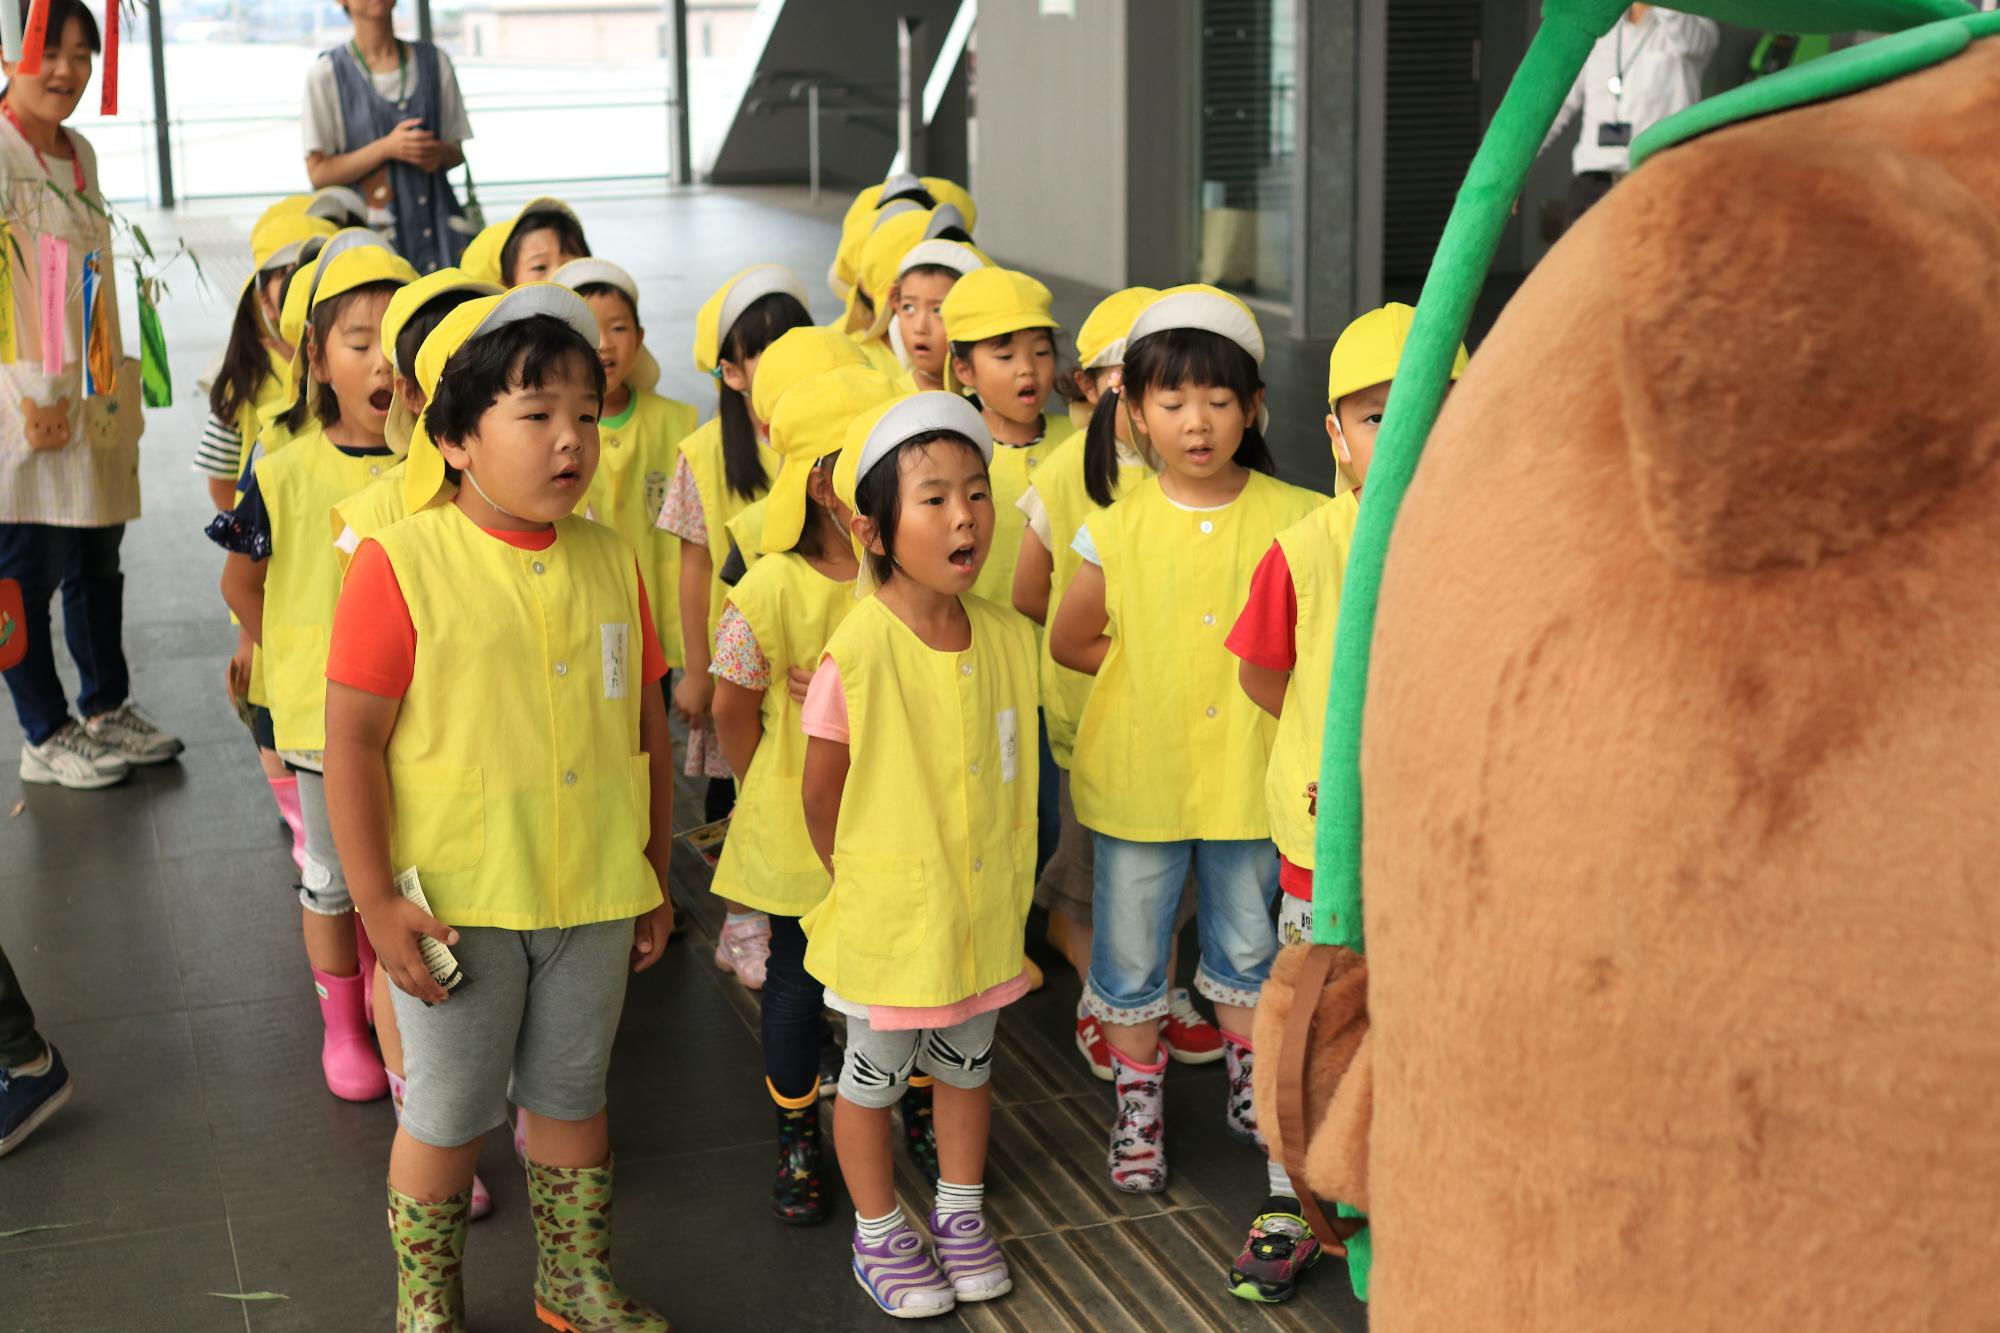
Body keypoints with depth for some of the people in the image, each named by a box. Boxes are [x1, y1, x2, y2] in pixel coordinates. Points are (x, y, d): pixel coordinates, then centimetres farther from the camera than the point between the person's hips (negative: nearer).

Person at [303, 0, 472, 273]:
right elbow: (318, 173, -4)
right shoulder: (326, 73, -1)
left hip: (436, 228, 3)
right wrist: (386, 148, -16)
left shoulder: (435, 61, 10)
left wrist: (439, 153, -9)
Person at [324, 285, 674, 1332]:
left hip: (591, 896, 4)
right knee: (445, 1119, 11)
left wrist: (655, 882, 11)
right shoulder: (400, 565, -13)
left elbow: (648, 732, 8)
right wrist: (377, 901, -15)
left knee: (570, 1099, 20)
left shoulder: (610, 562, 1)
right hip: (455, 903, -4)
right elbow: (353, 741, -13)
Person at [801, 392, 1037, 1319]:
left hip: (985, 900, 5)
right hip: (888, 911, -4)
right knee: (873, 1076, 13)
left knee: (966, 1063, 21)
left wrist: (1007, 875, 6)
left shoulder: (1007, 638, -6)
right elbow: (821, 793, -10)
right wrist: (858, 885, 1)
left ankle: (960, 1213, 40)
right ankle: (878, 1234, 32)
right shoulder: (856, 653, -22)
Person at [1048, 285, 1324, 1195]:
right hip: (1137, 774, 0)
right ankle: (1137, 1109, 30)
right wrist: (1155, 671, -2)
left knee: (1247, 947, 18)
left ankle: (1249, 1089, 39)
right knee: (1130, 953, 12)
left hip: (1246, 770, 1)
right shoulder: (1116, 530, -8)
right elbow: (1069, 642, 4)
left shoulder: (1289, 519, -8)